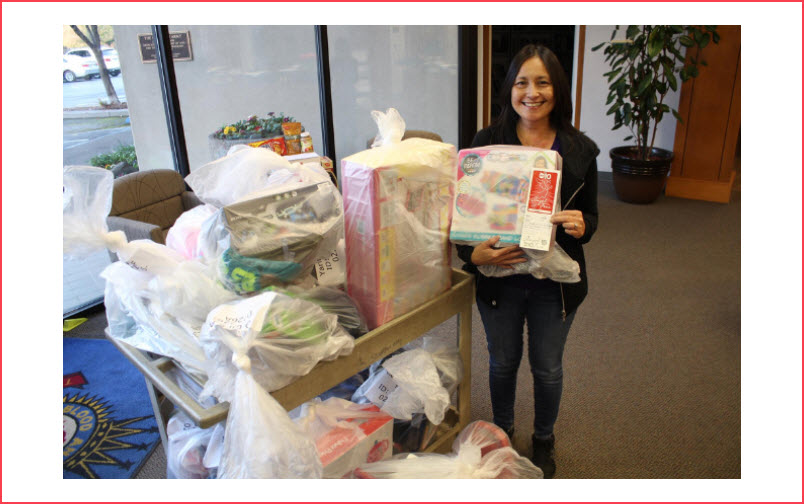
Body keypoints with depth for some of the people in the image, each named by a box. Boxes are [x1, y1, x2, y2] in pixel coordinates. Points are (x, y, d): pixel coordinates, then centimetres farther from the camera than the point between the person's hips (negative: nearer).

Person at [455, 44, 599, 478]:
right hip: (499, 278, 0)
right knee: (503, 362, 19)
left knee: (546, 367, 18)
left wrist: (581, 226, -22)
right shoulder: (486, 142, -8)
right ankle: (502, 432, 48)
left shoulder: (579, 150, -5)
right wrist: (473, 254, -27)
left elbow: (590, 217, 3)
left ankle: (544, 440, 47)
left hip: (555, 282, 1)